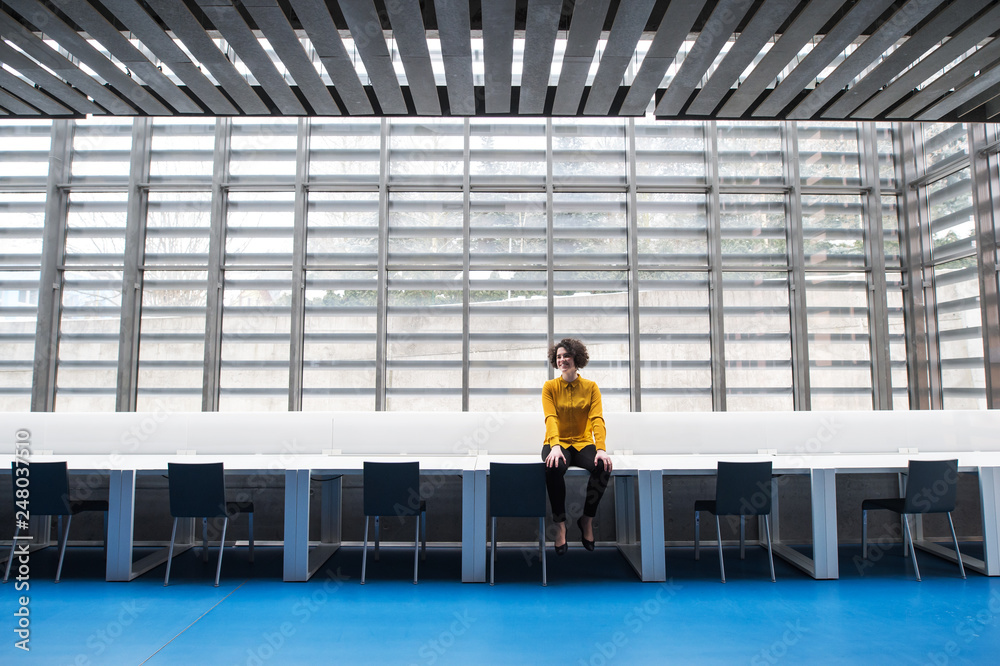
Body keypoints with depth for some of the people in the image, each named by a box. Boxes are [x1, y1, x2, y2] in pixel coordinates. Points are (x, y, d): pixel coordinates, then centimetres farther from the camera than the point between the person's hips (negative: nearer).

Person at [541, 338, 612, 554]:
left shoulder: (591, 387, 3)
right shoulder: (550, 387, 0)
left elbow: (597, 419, -9)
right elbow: (550, 418, -14)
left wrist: (601, 449, -26)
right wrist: (555, 447, -32)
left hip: (583, 443, 1)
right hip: (558, 442, -1)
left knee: (603, 468, -29)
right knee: (554, 468, -36)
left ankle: (587, 519, -5)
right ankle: (560, 524, -18)